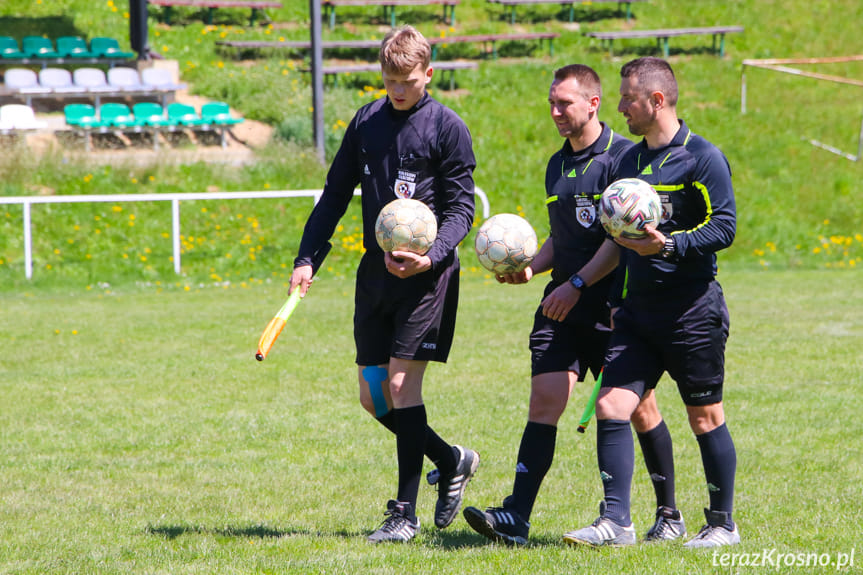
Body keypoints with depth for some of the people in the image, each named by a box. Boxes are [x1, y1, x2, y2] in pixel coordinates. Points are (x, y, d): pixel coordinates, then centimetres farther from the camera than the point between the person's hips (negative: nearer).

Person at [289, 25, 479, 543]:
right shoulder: (367, 121, 11)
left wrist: (431, 257, -24)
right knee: (374, 396, 5)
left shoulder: (447, 127, -5)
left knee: (402, 383, -12)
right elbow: (336, 194, 17)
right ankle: (453, 461, 28)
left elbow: (461, 208, -7)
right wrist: (307, 259, 8)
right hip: (376, 270, 6)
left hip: (426, 274, -6)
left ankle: (405, 515, -6)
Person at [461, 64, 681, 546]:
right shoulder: (557, 165, 16)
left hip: (614, 305, -6)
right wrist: (530, 268, 7)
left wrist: (576, 284, -17)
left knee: (639, 407, 4)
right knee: (544, 402, -7)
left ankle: (670, 515, 19)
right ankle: (516, 519, -15)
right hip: (562, 306, 6)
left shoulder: (622, 156, -8)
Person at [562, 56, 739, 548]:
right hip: (637, 312, 7)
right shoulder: (630, 161, 15)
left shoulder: (702, 157, -8)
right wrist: (617, 300, 21)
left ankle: (723, 525, 14)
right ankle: (616, 521, -7)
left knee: (706, 418, 3)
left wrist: (669, 245, -26)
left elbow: (725, 227, -15)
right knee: (611, 406, -7)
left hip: (692, 310, -7)